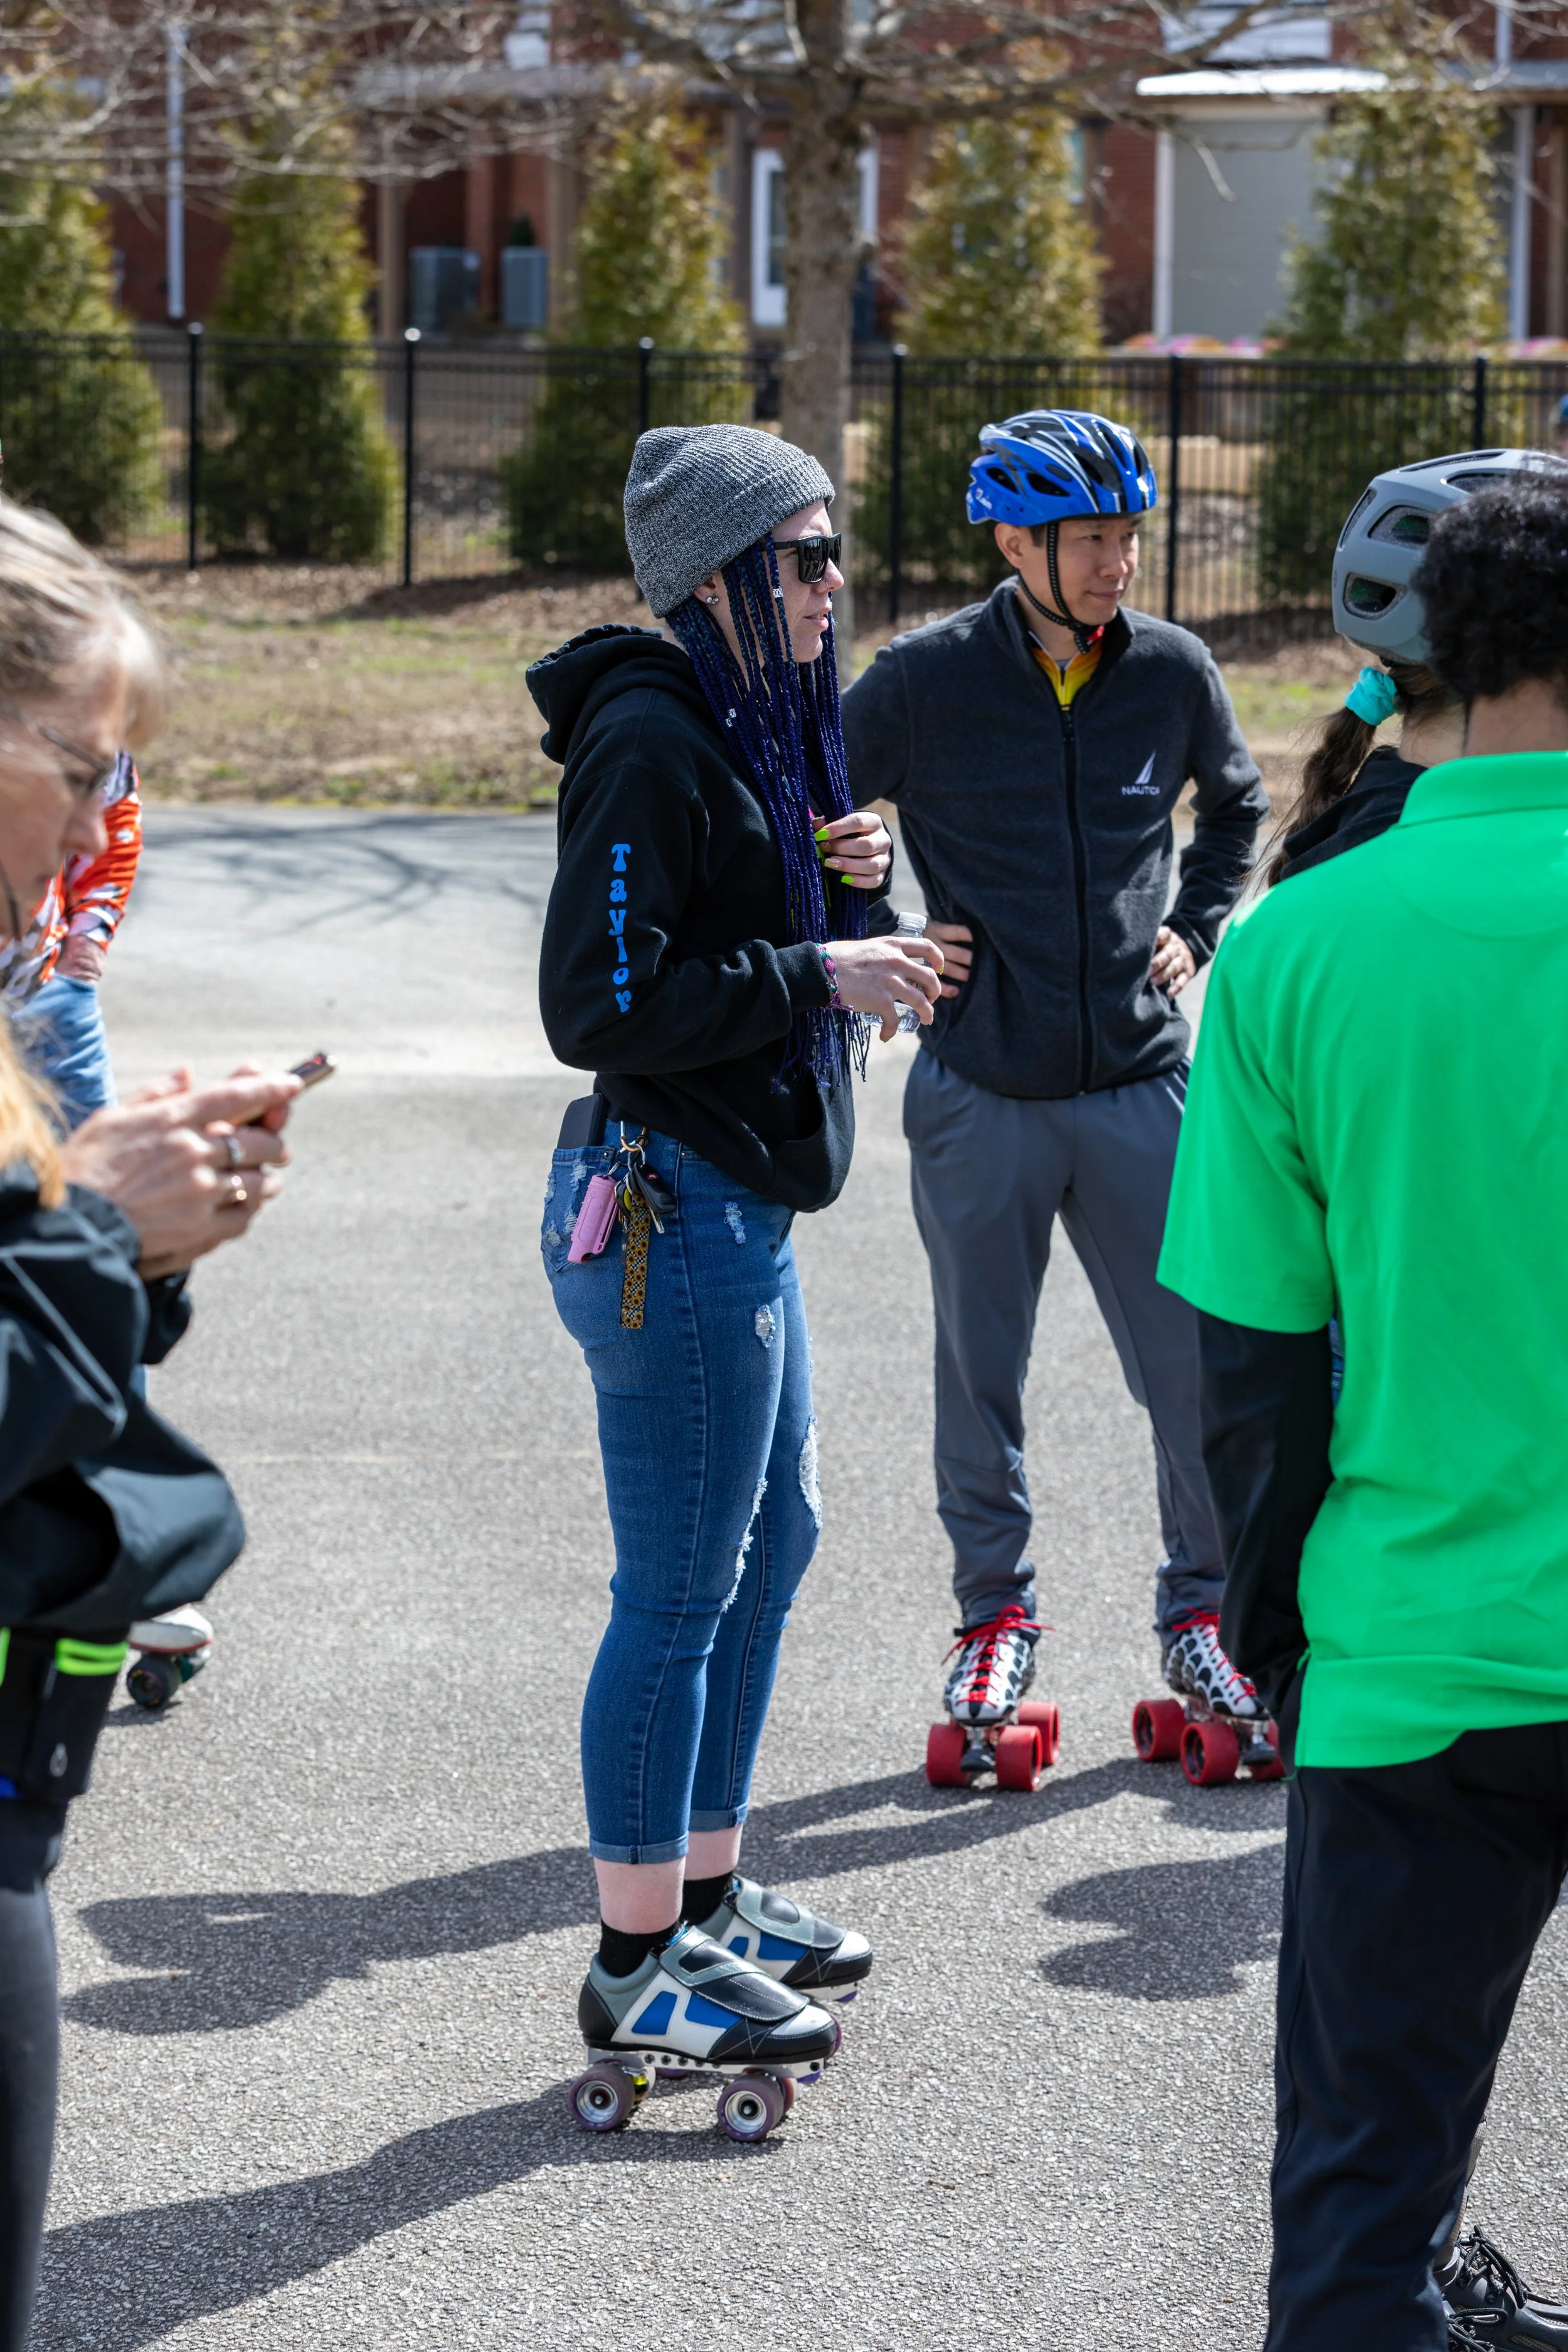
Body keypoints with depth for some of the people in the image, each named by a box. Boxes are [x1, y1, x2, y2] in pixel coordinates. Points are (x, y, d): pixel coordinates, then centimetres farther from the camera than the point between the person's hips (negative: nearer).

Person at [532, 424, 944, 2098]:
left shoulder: (749, 726, 12)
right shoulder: (648, 739, -18)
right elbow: (600, 1005, -23)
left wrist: (849, 879, 3)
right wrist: (817, 973, -21)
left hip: (738, 1205, 11)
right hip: (670, 1206, -11)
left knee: (773, 1537, 19)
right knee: (679, 1589, -3)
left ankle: (706, 1892, 32)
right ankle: (640, 1964, 8)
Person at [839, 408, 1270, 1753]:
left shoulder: (1173, 672, 0)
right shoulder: (926, 681, -8)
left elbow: (1237, 803, 21)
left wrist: (1197, 928, 9)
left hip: (1142, 1084, 2)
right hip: (981, 1093, -1)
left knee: (1198, 1363, 2)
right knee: (982, 1374, 9)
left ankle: (1202, 1606, 19)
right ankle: (996, 1612, 25)